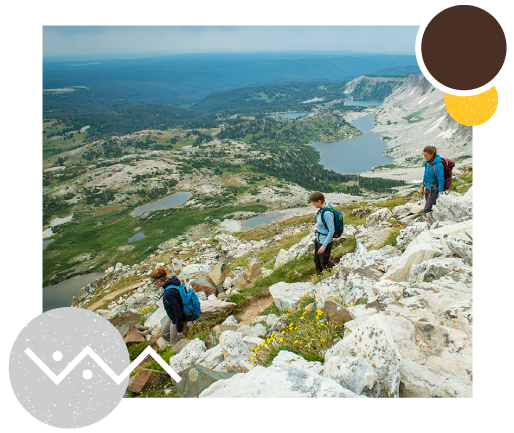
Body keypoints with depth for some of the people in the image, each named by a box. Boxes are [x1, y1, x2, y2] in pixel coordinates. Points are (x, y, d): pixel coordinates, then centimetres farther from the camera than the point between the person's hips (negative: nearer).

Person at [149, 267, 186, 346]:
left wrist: (179, 329, -19)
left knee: (175, 344, 11)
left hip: (178, 320, -10)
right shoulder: (172, 282, -7)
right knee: (164, 334, 27)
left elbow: (178, 311, -30)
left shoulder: (170, 293, -36)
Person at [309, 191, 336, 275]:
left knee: (324, 263, 13)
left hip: (325, 241, -9)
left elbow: (332, 230, -29)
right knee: (317, 260, 23)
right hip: (319, 239, 9)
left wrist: (324, 246, -26)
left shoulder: (327, 213, -32)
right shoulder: (324, 207, -4)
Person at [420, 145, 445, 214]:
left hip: (434, 190, -7)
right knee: (428, 208, 14)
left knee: (427, 210, -6)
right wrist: (422, 187, 18)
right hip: (427, 188, 7)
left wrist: (440, 195, -23)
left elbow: (441, 180, -22)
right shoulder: (427, 162, 0)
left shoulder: (438, 165, -24)